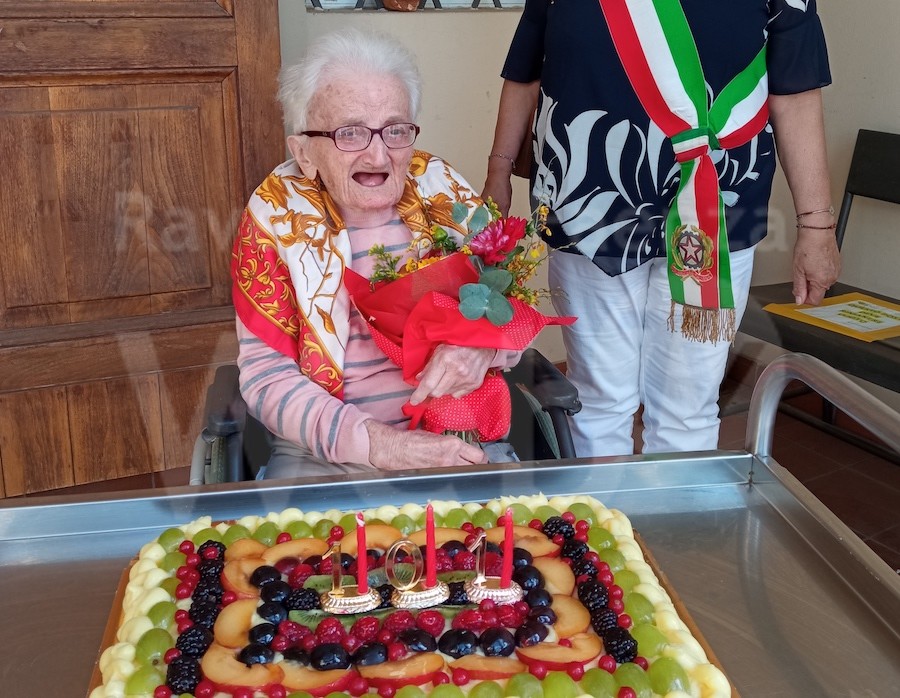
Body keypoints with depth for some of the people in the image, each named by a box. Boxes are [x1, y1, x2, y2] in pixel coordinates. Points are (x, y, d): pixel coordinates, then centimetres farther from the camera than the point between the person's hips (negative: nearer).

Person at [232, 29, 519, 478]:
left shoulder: (443, 191, -1)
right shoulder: (276, 216, -7)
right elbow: (267, 374, -9)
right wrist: (374, 442, -23)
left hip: (459, 442, 2)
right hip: (323, 456, -1)